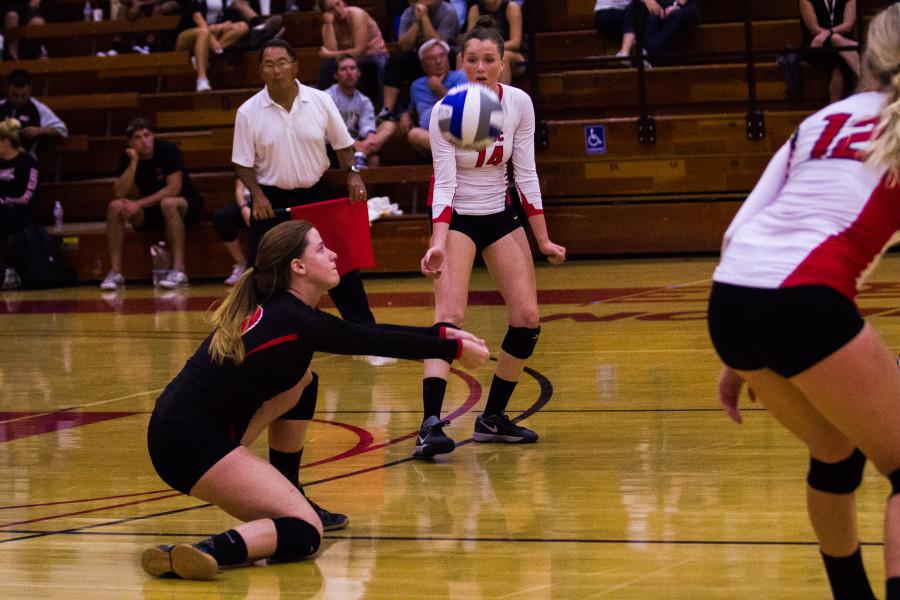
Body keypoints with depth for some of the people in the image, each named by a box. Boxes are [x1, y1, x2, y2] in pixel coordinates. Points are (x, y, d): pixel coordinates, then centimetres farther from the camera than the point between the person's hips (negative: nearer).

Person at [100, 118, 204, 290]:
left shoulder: (167, 149, -18)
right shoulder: (127, 157, -5)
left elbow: (174, 188, -25)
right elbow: (120, 193, -15)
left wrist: (140, 204, -28)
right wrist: (134, 162, -24)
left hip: (185, 205, -5)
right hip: (150, 209, 5)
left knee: (168, 204, -39)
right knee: (115, 207, -20)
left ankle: (179, 270, -39)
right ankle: (115, 273, -20)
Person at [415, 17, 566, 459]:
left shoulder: (519, 103, -8)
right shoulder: (445, 112, -19)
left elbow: (525, 173, -2)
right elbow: (444, 182, -21)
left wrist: (543, 240, -1)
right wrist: (438, 244, -35)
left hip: (500, 216, 5)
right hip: (456, 219, -5)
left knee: (527, 319, -2)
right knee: (449, 315, -22)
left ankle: (493, 418, 12)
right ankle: (431, 423, -31)